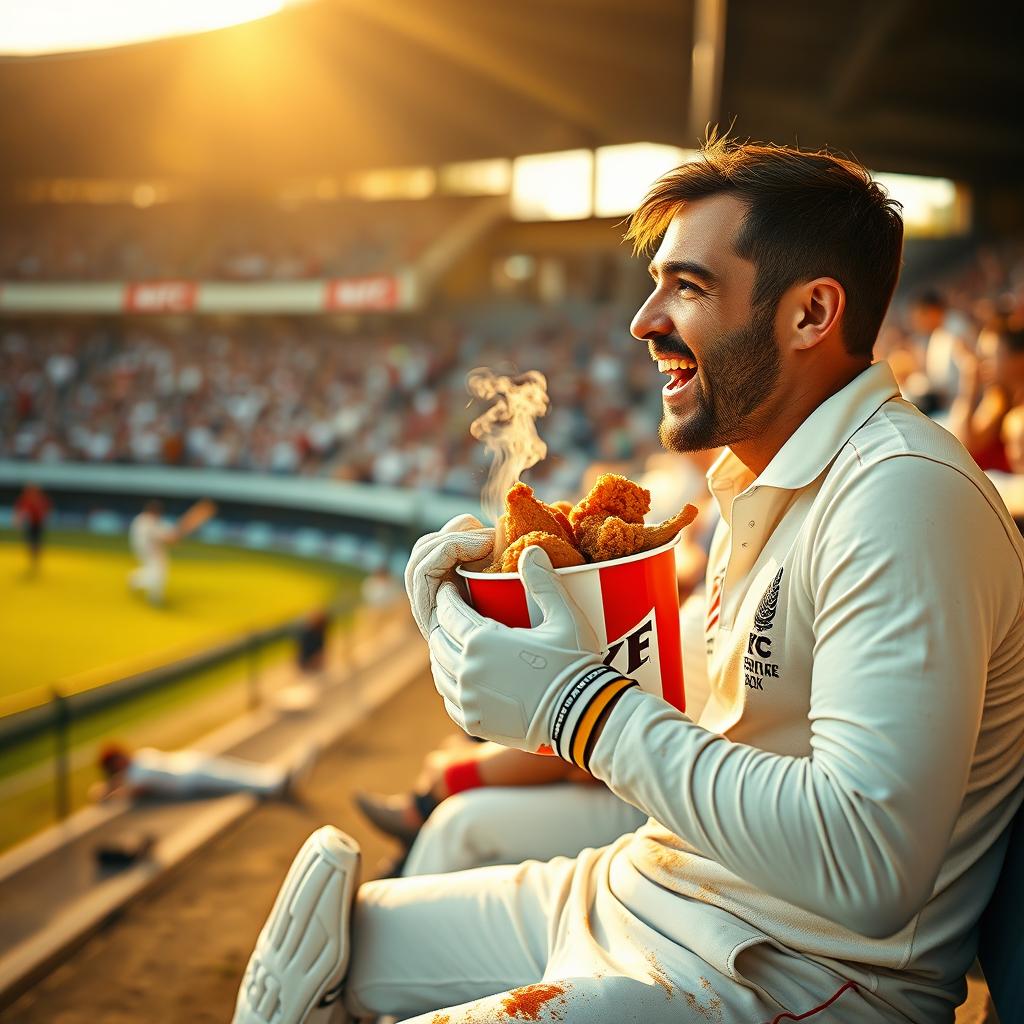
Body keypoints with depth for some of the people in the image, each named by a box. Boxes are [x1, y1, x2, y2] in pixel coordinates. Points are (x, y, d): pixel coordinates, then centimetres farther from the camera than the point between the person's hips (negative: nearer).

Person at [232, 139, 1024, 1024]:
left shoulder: (902, 495, -23)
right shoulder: (763, 476, 11)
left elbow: (868, 869, -31)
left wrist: (582, 704, -25)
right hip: (637, 889, 9)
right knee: (302, 951, 10)